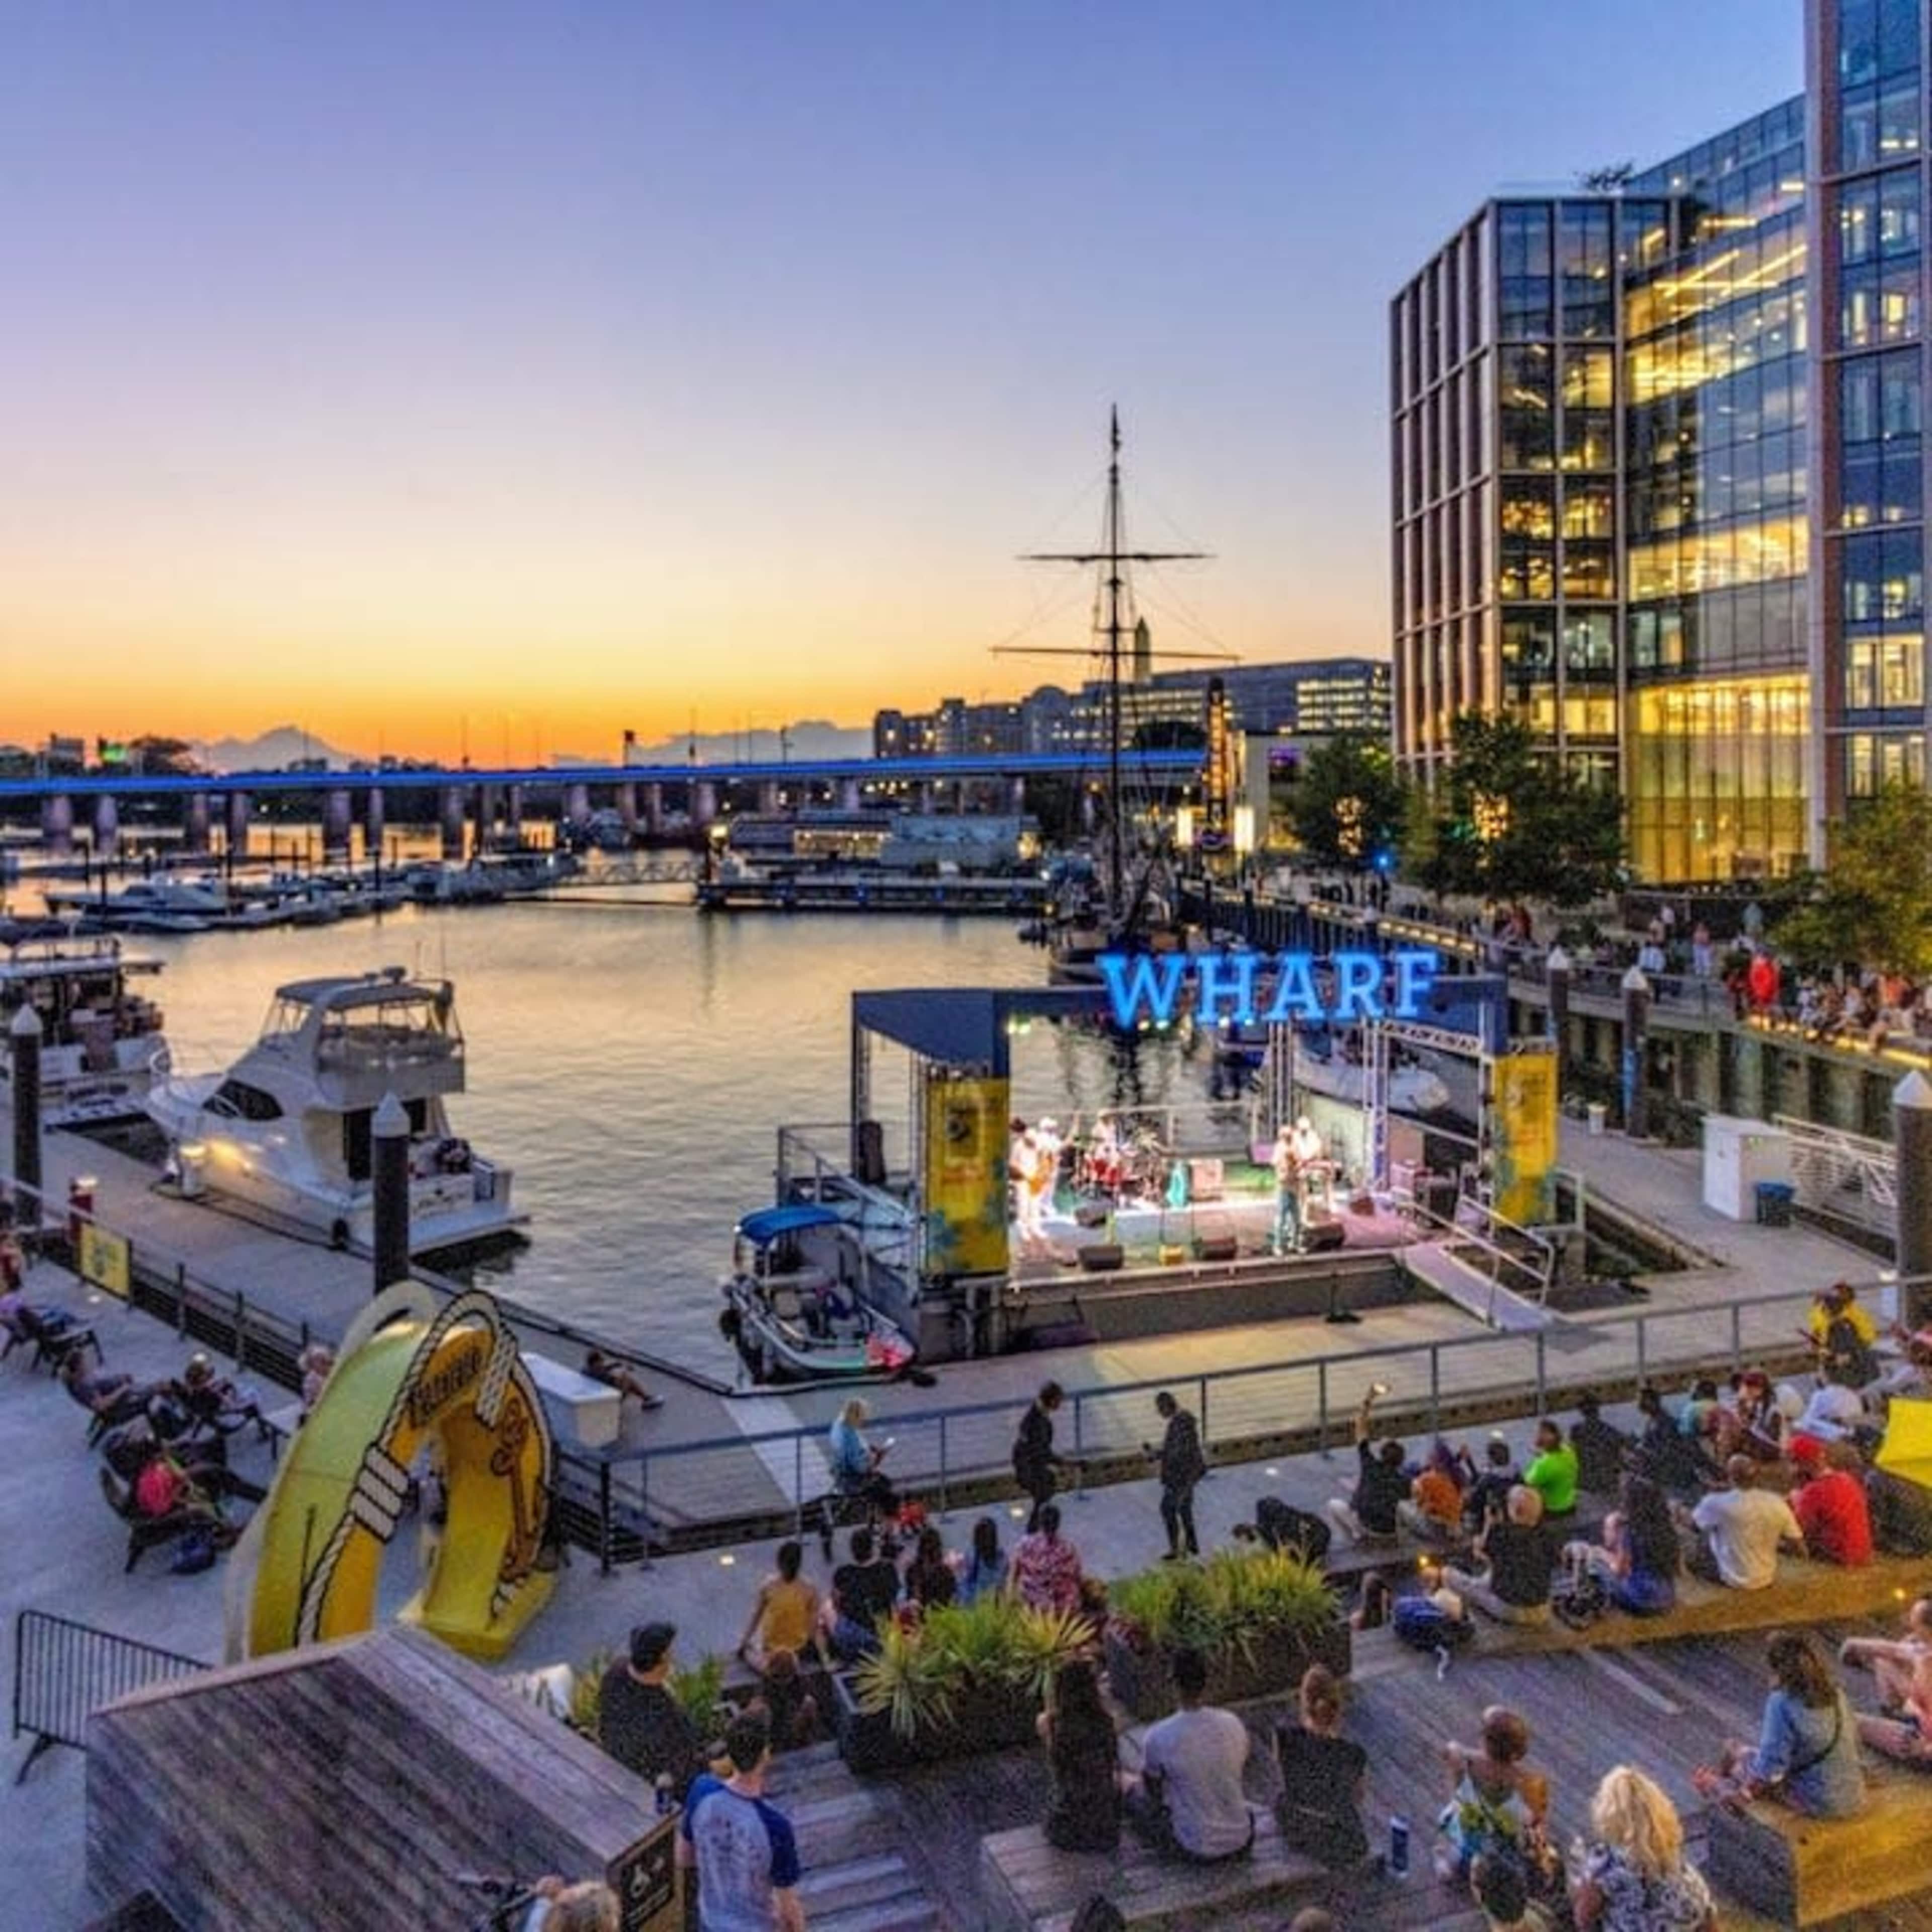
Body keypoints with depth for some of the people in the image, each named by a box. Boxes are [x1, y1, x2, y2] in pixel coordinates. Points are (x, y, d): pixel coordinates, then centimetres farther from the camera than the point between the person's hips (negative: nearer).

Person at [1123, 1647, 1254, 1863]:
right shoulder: (1233, 1724, -8)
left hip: (1196, 1850, -4)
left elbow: (1151, 1787, 1)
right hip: (1242, 1842, 4)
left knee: (1135, 1793, 18)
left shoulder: (1160, 1736, -19)